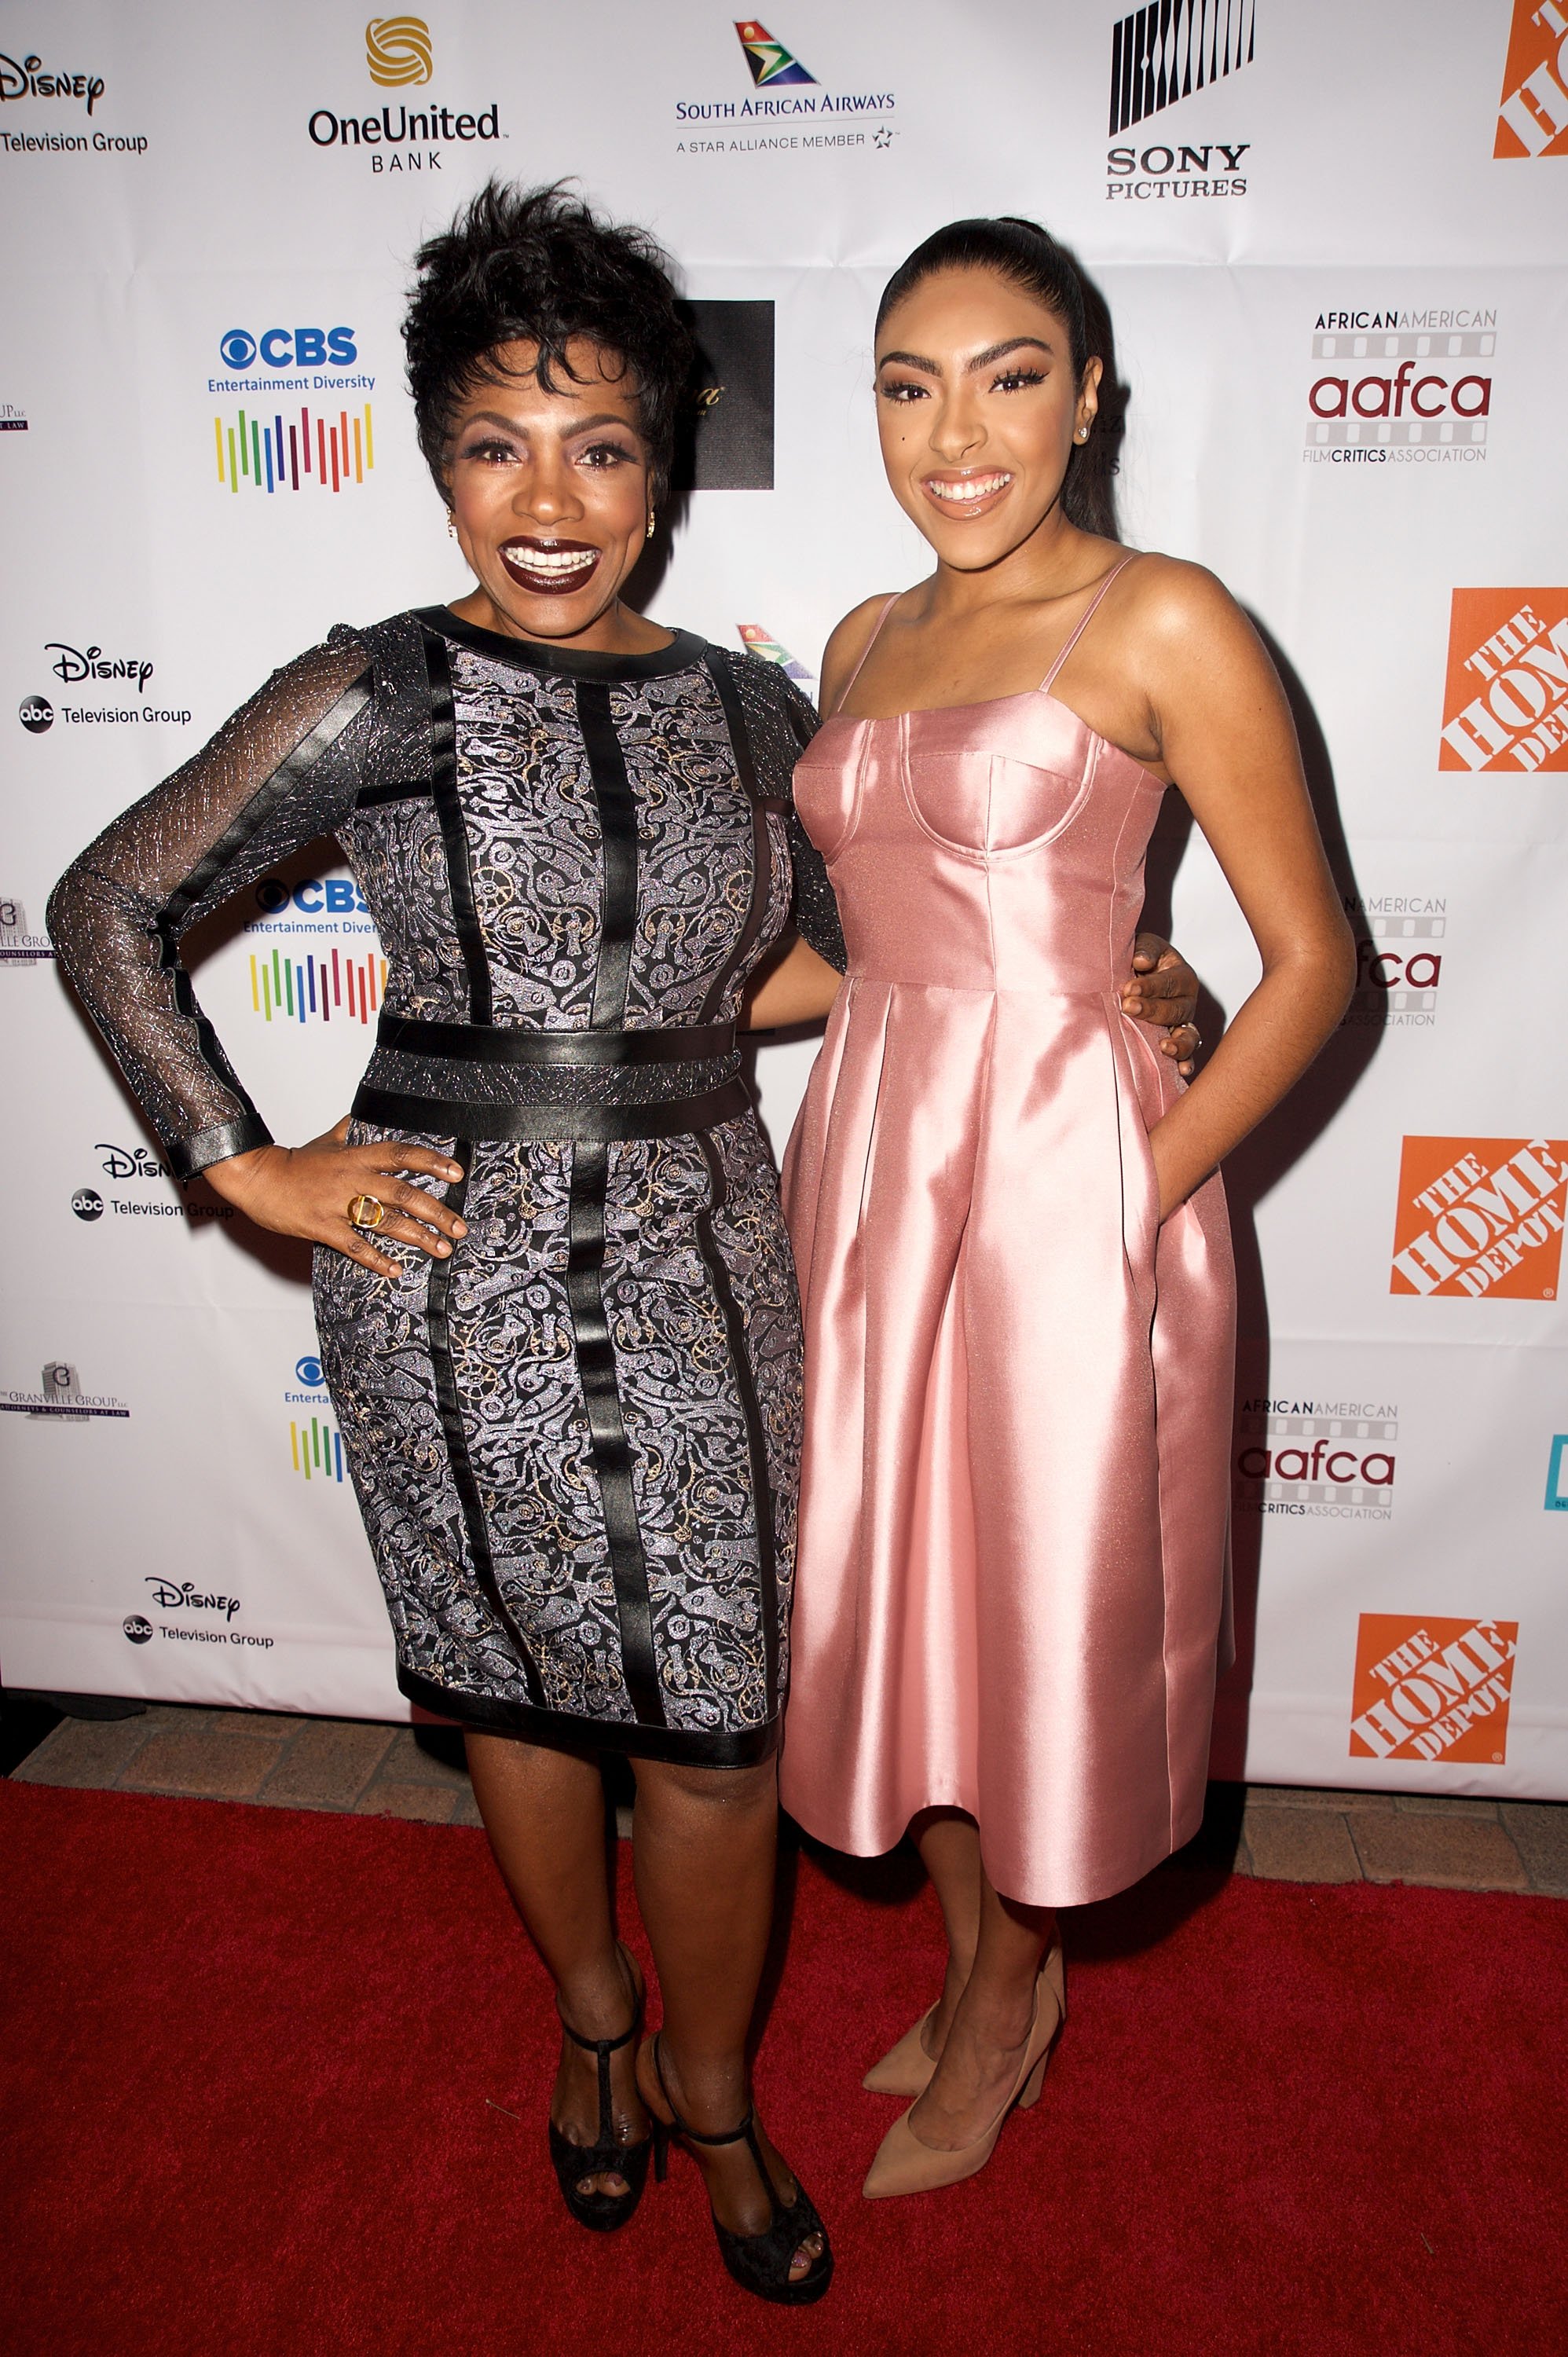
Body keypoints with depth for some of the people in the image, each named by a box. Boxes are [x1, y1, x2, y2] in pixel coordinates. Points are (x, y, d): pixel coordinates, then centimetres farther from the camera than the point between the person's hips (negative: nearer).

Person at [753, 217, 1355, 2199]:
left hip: (1066, 1177, -6)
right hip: (867, 1156, 7)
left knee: (1044, 1601, 9)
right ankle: (974, 1963, 41)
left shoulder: (1160, 625, -8)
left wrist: (1144, 1192, -14)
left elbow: (1311, 960, -9)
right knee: (895, 1585, 16)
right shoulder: (868, 644, 12)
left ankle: (1009, 1990, 37)